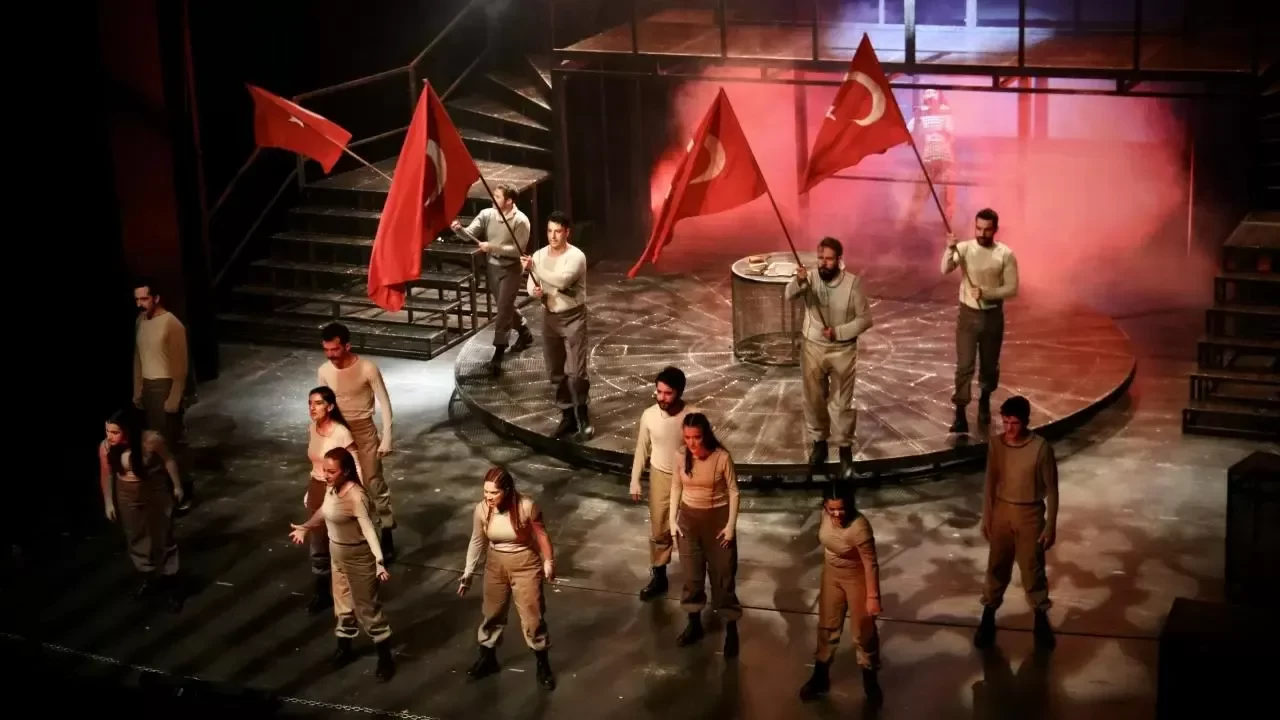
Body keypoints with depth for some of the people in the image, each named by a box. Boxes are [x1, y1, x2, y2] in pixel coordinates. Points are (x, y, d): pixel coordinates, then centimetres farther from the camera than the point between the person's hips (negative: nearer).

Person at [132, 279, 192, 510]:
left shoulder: (172, 324, -17)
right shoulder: (141, 321, 7)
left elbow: (181, 366, -16)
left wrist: (174, 399, -19)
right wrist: (137, 391, 14)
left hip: (165, 387, -7)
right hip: (147, 387, 8)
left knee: (172, 443, -4)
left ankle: (184, 493, 5)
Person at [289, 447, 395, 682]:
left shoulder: (356, 497, -31)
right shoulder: (332, 488, -7)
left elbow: (369, 531, -35)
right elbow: (325, 511, 13)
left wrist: (379, 563, -45)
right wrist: (305, 528, 25)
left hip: (358, 556, -8)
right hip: (337, 553, 8)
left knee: (367, 607, 3)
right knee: (343, 602, 23)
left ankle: (385, 658, 16)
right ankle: (344, 647, 42)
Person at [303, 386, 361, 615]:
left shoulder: (341, 433, -22)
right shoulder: (312, 429, -1)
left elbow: (356, 468, -17)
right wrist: (310, 491, 18)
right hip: (317, 489, 6)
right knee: (318, 545, 13)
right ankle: (322, 591, 26)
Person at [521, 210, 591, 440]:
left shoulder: (576, 256, -17)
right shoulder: (539, 255, 2)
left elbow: (561, 281, -31)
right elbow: (532, 284, 8)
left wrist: (534, 267, -30)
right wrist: (536, 292, -16)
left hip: (573, 318, -6)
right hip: (550, 317, 6)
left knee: (576, 372, -11)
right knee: (556, 372, 11)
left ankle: (582, 416, 4)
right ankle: (568, 415, 22)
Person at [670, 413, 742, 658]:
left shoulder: (722, 457, -19)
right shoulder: (682, 457, -9)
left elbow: (733, 491, -10)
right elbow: (676, 488, 5)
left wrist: (731, 525, -12)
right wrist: (672, 520, 3)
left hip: (717, 517, -3)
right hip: (689, 517, 3)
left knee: (723, 574, 3)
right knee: (691, 573, 13)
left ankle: (731, 631, 13)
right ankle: (694, 624, 29)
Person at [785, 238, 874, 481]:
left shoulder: (852, 282, -14)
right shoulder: (810, 279, -10)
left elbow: (865, 319, -9)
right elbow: (789, 295, -30)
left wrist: (838, 332, -21)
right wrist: (798, 282, -51)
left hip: (842, 351, -2)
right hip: (813, 349, 2)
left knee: (842, 403, 7)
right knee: (814, 400, 14)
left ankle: (845, 450, 22)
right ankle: (818, 444, 33)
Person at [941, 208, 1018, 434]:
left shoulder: (1005, 254, -7)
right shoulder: (964, 248, -7)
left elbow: (1011, 289, -8)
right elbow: (945, 269, -24)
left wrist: (985, 292, -22)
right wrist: (950, 249, -43)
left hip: (993, 316, 1)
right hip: (968, 315, -1)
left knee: (990, 365, 15)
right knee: (964, 365, -6)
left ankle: (985, 402, 41)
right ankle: (960, 415, -4)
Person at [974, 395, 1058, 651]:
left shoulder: (1041, 448, -16)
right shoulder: (996, 445, -6)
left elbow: (1051, 489, -9)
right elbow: (990, 484, 5)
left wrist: (1051, 526, -9)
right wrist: (986, 518, 6)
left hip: (1030, 515, -3)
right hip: (1002, 513, 3)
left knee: (1033, 569, 8)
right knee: (997, 567, 13)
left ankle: (1041, 620, 25)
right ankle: (988, 617, 26)